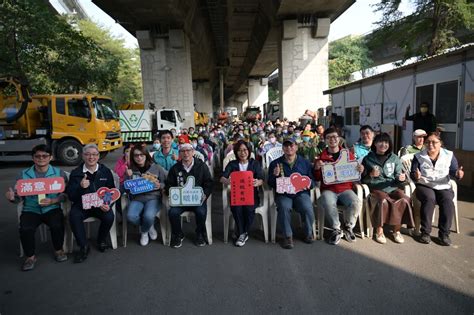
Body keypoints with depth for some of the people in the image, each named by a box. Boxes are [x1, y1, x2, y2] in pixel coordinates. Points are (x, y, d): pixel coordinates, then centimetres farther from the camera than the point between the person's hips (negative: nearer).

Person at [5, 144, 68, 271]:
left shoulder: (59, 173, 1)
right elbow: (19, 196, 5)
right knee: (25, 229, -26)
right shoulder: (23, 175, 5)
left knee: (57, 225, -28)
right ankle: (30, 256, 2)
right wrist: (12, 197, -19)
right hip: (31, 209, 1)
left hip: (52, 208, -1)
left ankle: (58, 250, 3)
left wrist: (52, 201, -18)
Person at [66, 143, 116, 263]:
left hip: (100, 204, 0)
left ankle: (101, 240, 6)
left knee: (109, 217, -27)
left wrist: (108, 204, -14)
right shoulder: (76, 173, 1)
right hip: (81, 204, 0)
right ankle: (83, 246, -10)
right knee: (74, 216, -31)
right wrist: (80, 187, -26)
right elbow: (70, 195, -4)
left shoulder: (105, 171, 4)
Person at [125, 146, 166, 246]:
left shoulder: (157, 168, 3)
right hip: (137, 199, 2)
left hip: (153, 198, -2)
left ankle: (144, 232, 6)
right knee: (131, 216, -29)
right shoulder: (131, 170, 9)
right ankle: (149, 226, 5)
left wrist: (160, 186, -14)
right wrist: (128, 177, -9)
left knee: (148, 216, -33)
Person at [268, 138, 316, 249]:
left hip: (301, 193, 1)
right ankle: (288, 236, -12)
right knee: (284, 207, -32)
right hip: (283, 194, 0)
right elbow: (270, 184, 8)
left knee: (307, 208, -28)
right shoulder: (275, 163, 12)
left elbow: (312, 181, 12)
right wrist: (275, 176, -12)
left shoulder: (305, 163, 15)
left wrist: (309, 184, -11)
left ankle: (308, 233, 0)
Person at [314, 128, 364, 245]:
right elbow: (317, 179, 8)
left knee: (356, 203, -27)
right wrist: (317, 168, -12)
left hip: (345, 189, 2)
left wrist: (360, 170, -2)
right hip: (328, 190, -1)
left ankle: (348, 227, 2)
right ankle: (336, 230, -8)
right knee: (329, 204, -34)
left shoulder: (348, 154, 10)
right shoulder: (321, 157, 5)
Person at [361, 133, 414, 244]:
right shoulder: (368, 159, 6)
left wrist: (402, 179, -11)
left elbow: (397, 179, 12)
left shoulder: (394, 158, 13)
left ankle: (397, 230, -10)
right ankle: (379, 231, -16)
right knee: (382, 201, -35)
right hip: (376, 189, -2)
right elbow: (363, 180, 6)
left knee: (403, 200, -29)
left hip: (393, 188, 3)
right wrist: (371, 175, -15)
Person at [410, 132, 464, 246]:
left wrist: (458, 174, -18)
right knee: (429, 199, -33)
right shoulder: (419, 157, 5)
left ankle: (444, 233, -19)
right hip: (424, 185, -1)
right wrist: (416, 176, -23)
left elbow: (454, 171, 5)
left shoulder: (449, 155, 8)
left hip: (444, 187, 1)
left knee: (447, 201, -30)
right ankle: (425, 232, -23)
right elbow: (412, 174, 0)